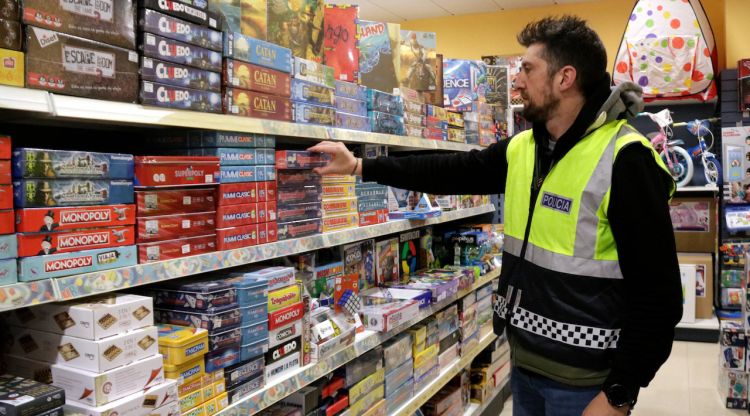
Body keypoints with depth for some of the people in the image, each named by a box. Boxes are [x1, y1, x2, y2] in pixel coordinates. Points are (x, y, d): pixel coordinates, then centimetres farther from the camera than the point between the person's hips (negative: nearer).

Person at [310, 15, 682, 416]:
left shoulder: (625, 160, -18)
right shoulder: (522, 148, 4)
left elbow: (656, 293, -18)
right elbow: (452, 171, 13)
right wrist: (359, 166, 14)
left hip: (583, 377, -7)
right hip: (523, 358, 7)